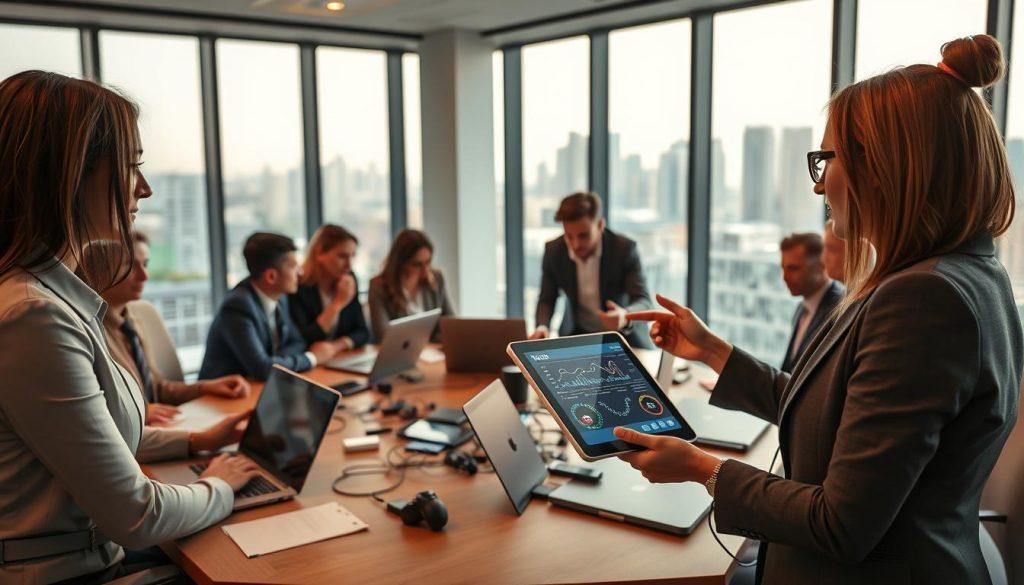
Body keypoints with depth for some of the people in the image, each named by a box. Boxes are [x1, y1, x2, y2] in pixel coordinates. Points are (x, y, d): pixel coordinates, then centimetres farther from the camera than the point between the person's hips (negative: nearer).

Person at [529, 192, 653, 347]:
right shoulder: (553, 250, -9)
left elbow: (643, 301, -22)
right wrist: (542, 327, -19)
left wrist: (625, 317, -45)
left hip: (624, 335, -1)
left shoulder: (625, 248, -17)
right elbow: (546, 300, 3)